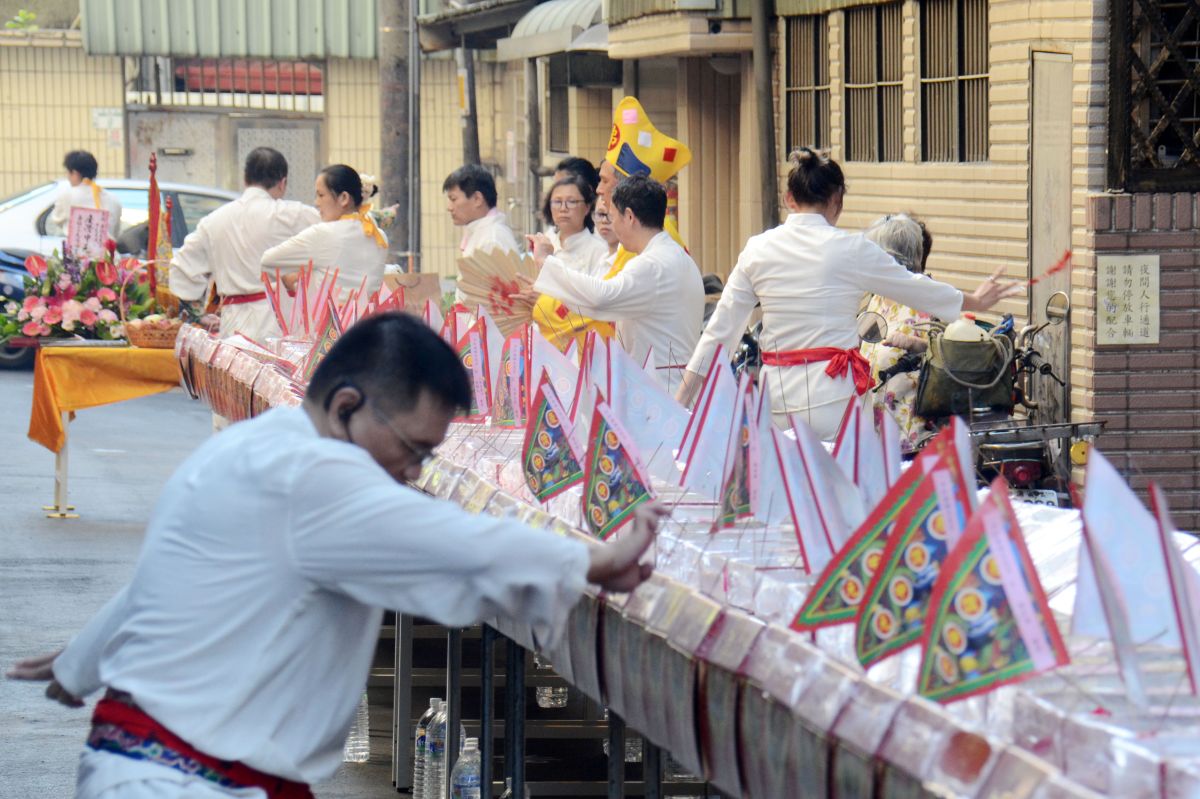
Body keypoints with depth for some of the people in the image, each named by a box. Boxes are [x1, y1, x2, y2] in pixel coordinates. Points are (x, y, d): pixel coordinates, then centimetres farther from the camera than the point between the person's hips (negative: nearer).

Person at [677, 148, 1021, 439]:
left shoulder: (758, 249, 5)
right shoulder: (850, 250, -5)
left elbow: (720, 331, 8)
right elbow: (915, 289, 10)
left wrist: (680, 404, 14)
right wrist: (976, 301, 28)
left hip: (776, 391, 4)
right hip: (831, 396, -4)